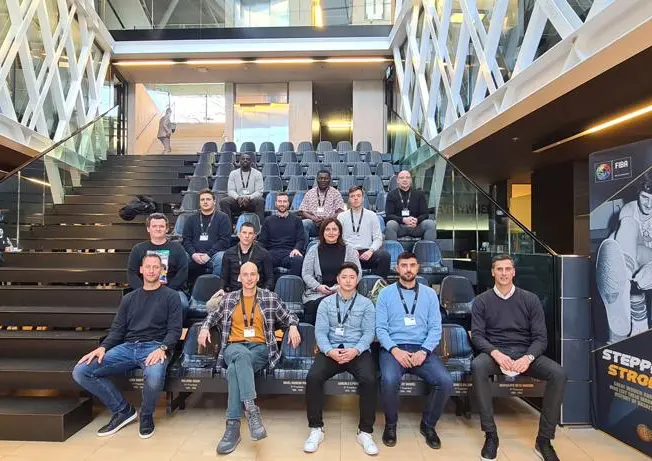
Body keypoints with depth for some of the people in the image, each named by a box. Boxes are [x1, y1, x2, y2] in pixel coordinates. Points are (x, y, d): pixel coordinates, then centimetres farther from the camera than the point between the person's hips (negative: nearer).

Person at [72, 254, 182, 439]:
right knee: (80, 372, -12)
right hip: (127, 347, 5)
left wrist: (162, 349, -20)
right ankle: (122, 410, 4)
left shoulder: (170, 296, 5)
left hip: (154, 347, -5)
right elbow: (117, 329, 15)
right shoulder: (129, 298, 20)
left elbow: (175, 330, -2)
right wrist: (103, 347, -4)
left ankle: (146, 416, -2)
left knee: (154, 377, -38)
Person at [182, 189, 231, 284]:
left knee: (220, 258, -35)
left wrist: (209, 254, -14)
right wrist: (193, 254, -8)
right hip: (195, 256, 3)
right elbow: (186, 239, 12)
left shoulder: (223, 218, 8)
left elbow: (224, 240, -2)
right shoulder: (192, 219, 19)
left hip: (214, 254, -2)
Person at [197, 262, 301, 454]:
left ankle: (233, 426, -33)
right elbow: (213, 315, 24)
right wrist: (205, 327, 4)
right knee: (242, 355, -38)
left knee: (235, 368, -34)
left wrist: (293, 326, -7)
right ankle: (252, 409, -47)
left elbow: (288, 316, 14)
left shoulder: (270, 297, 10)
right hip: (234, 347, 1)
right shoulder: (229, 298, 15)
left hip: (260, 348, -1)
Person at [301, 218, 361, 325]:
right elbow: (306, 274, 9)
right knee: (313, 306, -32)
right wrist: (318, 287, -9)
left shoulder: (349, 250, 13)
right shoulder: (314, 250, 14)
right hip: (316, 293, 1)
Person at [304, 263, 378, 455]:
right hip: (331, 350, 1)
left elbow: (369, 332, 0)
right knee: (313, 378, -26)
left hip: (358, 351, -1)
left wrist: (356, 350, -18)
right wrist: (330, 351, -18)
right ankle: (316, 429, -8)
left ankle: (365, 432, -11)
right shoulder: (326, 303, 11)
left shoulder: (366, 303, 9)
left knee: (369, 380, -30)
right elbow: (320, 331, 2)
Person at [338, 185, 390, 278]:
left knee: (384, 255, -30)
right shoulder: (342, 216, 13)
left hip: (367, 253, 1)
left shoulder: (372, 215, 14)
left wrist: (371, 250, -10)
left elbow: (378, 238, 10)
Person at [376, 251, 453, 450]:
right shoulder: (386, 293, 6)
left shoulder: (429, 294, 11)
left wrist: (424, 351, -11)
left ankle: (428, 424, 7)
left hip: (422, 348, 2)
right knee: (389, 380, -32)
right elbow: (380, 328, 0)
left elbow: (436, 328, 5)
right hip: (393, 348, -2)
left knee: (446, 381, -22)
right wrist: (395, 350, -16)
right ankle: (391, 424, 0)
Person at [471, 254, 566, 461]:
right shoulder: (481, 301, 3)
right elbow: (477, 335, -3)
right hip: (495, 353, -1)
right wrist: (495, 353, -23)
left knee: (558, 374, -26)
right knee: (477, 366, -35)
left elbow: (540, 337, 1)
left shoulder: (530, 299, 5)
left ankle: (544, 439, -10)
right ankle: (491, 435, -21)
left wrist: (528, 358, -19)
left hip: (526, 353, 2)